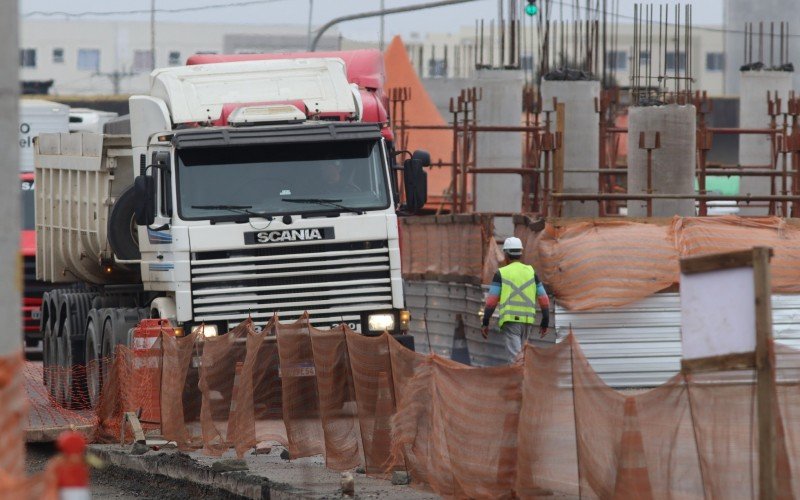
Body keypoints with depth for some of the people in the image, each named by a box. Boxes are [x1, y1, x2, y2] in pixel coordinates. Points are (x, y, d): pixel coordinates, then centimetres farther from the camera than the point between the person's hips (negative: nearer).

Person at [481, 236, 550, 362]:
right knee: (517, 354, 19)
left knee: (515, 358, -9)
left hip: (510, 320, -4)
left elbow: (491, 300, -7)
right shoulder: (531, 272, 10)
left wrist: (485, 323, -2)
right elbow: (544, 299, 7)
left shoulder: (501, 273, -1)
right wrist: (545, 323, 12)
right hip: (527, 320, 4)